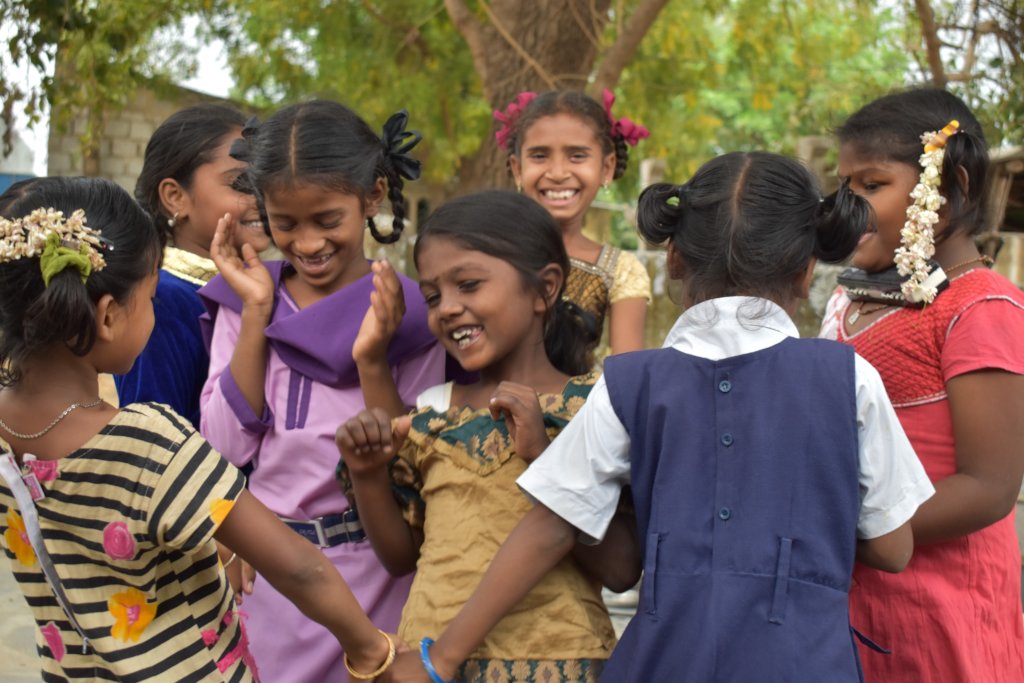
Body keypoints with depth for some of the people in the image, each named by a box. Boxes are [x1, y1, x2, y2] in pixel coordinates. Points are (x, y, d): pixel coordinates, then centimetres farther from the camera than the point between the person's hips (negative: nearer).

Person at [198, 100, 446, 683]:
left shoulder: (409, 311, -7)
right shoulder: (244, 298, 1)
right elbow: (228, 445, -7)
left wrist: (373, 361, -22)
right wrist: (256, 313, -12)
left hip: (370, 573, -2)